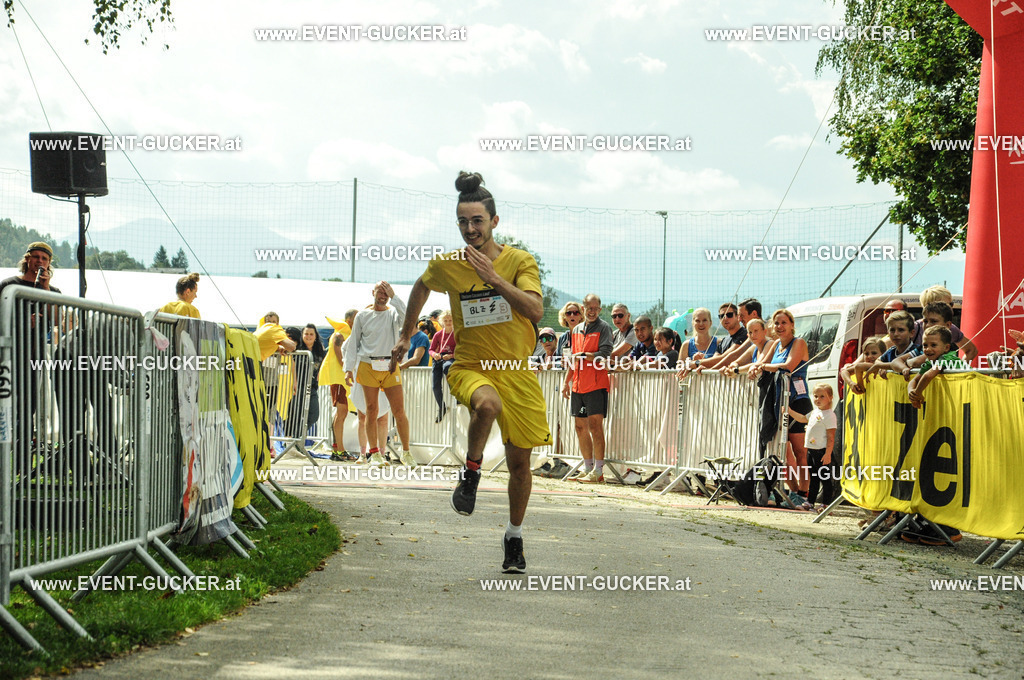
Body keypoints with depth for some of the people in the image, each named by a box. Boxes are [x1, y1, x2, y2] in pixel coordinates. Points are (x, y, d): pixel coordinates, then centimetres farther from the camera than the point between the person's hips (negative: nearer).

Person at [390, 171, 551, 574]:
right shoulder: (446, 265, -3)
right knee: (487, 404, -38)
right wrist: (406, 334, 25)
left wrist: (493, 277, -26)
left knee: (519, 461, 6)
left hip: (516, 370, 1)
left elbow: (536, 311, -20)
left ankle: (514, 537, 27)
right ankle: (470, 473, -14)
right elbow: (421, 287, 20)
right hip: (469, 366, -1)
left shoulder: (520, 261, -6)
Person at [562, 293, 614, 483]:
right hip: (578, 385, 7)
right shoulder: (576, 330, 18)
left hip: (596, 384, -7)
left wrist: (583, 355, -12)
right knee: (580, 426, 9)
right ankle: (587, 468, 17)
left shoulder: (604, 328, -3)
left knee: (595, 425, -11)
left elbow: (604, 355, -13)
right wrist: (566, 382, 20)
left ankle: (598, 471, -10)